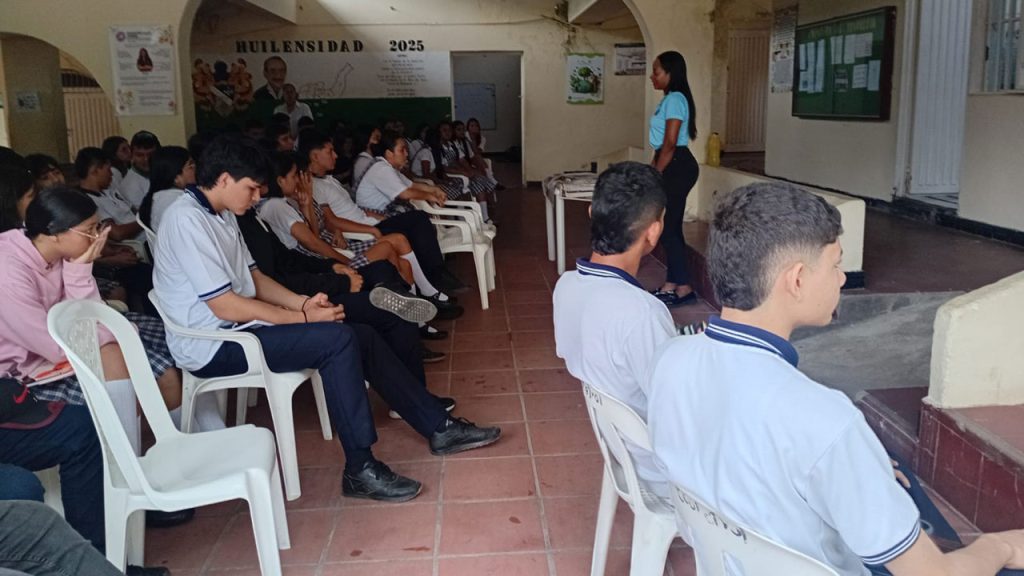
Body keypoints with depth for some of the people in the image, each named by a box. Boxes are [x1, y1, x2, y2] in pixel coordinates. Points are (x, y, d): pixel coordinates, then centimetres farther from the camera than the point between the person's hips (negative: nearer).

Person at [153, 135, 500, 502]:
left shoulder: (220, 214, 11)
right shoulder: (187, 220, -19)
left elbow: (253, 278, 14)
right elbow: (225, 307, -22)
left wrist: (303, 303, -4)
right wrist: (304, 317, -17)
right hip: (212, 347, -9)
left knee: (361, 336, 0)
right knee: (338, 340, -24)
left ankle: (437, 426, 8)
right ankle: (360, 470, -16)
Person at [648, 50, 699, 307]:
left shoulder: (675, 99, -14)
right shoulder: (670, 100, 17)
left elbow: (670, 143, -19)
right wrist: (654, 170, 19)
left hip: (677, 167, -10)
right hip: (673, 167, 10)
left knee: (667, 228, -7)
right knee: (670, 227, 12)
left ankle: (684, 288, -1)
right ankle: (671, 285, 19)